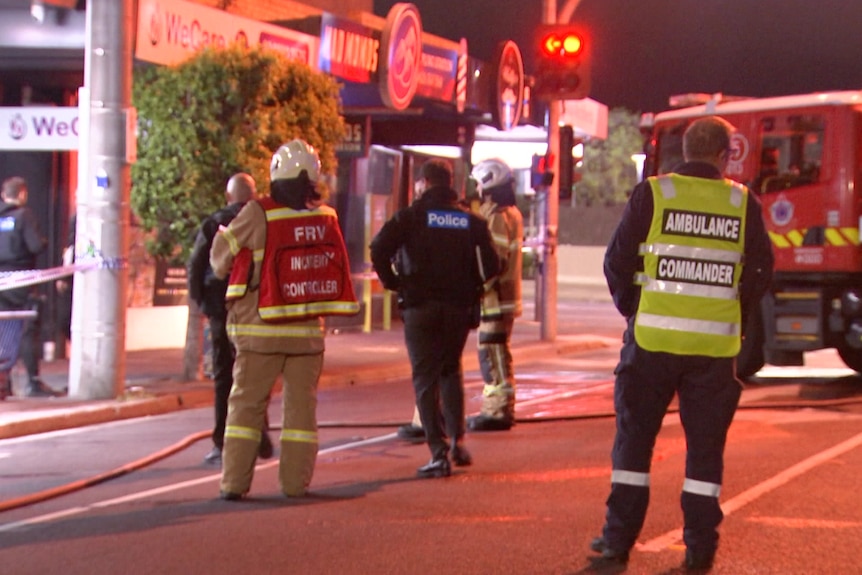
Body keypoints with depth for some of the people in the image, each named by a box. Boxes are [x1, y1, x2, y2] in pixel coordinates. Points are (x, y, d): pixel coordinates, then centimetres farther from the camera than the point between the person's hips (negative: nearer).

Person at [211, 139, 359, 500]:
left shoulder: (258, 215, -11)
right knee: (301, 404, 11)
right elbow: (331, 268, 7)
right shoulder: (327, 217, 0)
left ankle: (235, 481, 3)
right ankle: (295, 481, 10)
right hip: (308, 331, 2)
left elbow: (221, 259, -2)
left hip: (260, 330, -2)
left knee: (246, 403, 5)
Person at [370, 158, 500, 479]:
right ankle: (457, 438, 12)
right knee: (451, 371, 22)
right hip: (459, 307, 3)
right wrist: (471, 288, 12)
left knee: (425, 377, 1)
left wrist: (392, 282, -2)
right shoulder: (470, 220, 7)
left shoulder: (411, 215, -2)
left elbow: (380, 248, -15)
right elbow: (491, 264, -2)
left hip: (420, 306, -3)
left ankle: (439, 452, -6)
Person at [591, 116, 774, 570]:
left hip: (653, 339, -1)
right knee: (706, 445, 10)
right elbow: (760, 273, 3)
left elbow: (617, 262, -2)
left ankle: (619, 538, 10)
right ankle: (700, 545, 10)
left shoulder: (652, 194, -2)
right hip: (715, 345, 1)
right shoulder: (743, 203, 2)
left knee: (634, 437, 9)